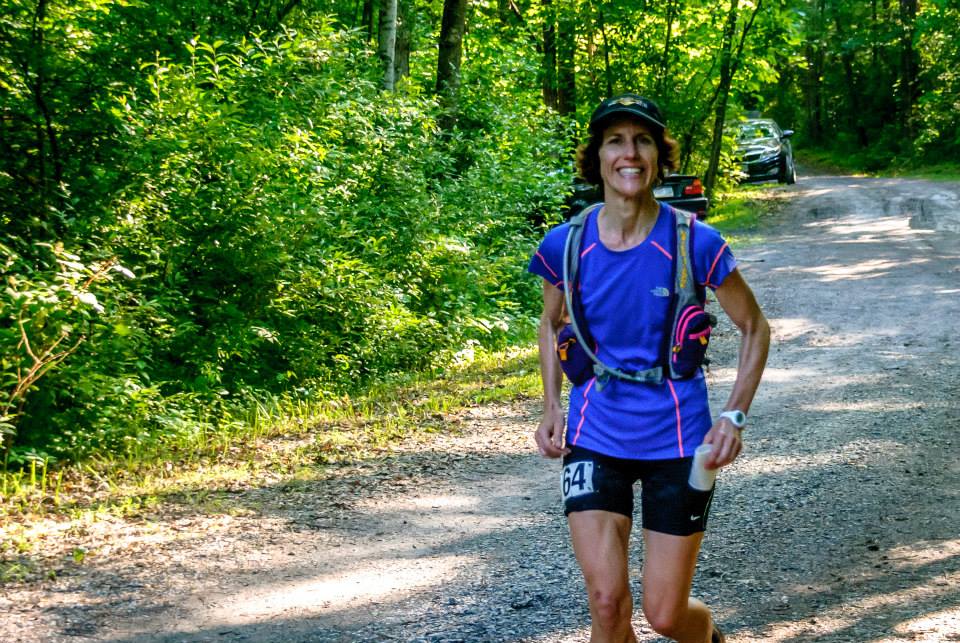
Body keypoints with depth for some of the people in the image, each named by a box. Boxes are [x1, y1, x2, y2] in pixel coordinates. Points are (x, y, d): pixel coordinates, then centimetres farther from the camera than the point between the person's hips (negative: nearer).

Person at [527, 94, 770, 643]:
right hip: (595, 437, 2)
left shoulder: (696, 243, -11)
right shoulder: (565, 244, -5)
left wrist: (734, 417, -7)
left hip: (677, 438, -1)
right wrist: (552, 407, 5)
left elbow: (754, 327, 3)